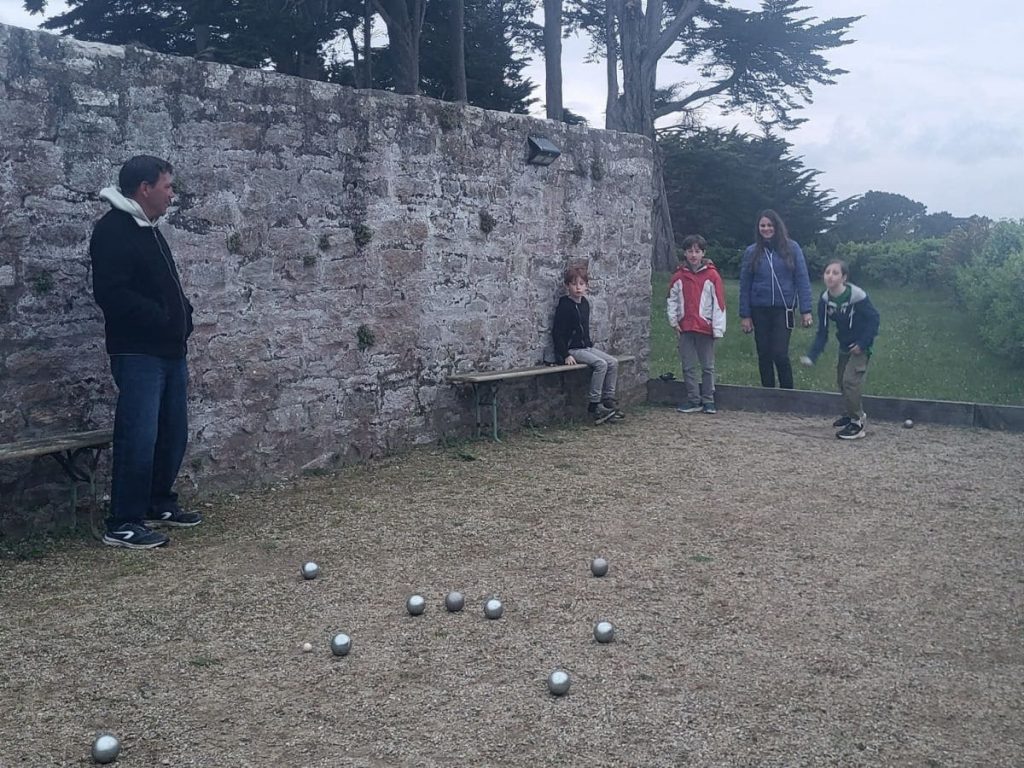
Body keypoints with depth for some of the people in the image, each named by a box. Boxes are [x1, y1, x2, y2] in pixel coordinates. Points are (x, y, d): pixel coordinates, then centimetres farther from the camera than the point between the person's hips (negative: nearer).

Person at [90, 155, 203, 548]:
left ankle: (159, 504, 28)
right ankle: (122, 524, -1)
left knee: (173, 433, 13)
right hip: (138, 354, -9)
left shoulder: (148, 230, 17)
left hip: (169, 351, 9)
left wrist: (181, 314, 8)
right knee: (139, 437, -9)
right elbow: (111, 293, -22)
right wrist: (163, 317, -18)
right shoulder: (113, 230, -12)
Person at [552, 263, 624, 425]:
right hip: (572, 349, -8)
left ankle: (608, 401, -3)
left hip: (586, 346, 8)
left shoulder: (584, 303, 12)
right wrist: (565, 355, -19)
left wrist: (589, 343, 15)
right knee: (600, 364, -25)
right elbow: (557, 332, -15)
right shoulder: (564, 305, -12)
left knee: (613, 362, -6)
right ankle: (594, 405, -21)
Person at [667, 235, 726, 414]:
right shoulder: (679, 276, 3)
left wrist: (718, 328, -9)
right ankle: (694, 401, 14)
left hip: (705, 327, -3)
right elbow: (672, 299, 11)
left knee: (708, 366, 6)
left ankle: (708, 401, 15)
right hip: (685, 328, 3)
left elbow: (719, 303, -6)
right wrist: (674, 321, 2)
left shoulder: (712, 275, -5)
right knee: (688, 367, 6)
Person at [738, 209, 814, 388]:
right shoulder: (751, 252, 4)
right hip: (760, 311, 2)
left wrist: (806, 310, -6)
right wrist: (744, 315, 2)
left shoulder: (791, 248, -1)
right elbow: (744, 285, 6)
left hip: (783, 309, -2)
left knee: (780, 354, -9)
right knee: (764, 356, 8)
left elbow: (802, 280, -1)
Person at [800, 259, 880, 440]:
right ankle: (852, 413, 38)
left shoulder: (857, 296, -26)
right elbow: (822, 332, -6)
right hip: (844, 344, 7)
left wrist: (862, 343, -20)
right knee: (841, 379, 16)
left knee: (851, 379, -15)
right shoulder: (825, 299, -10)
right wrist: (811, 356, -15)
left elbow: (873, 318, -16)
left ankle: (856, 424, -4)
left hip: (860, 346, -7)